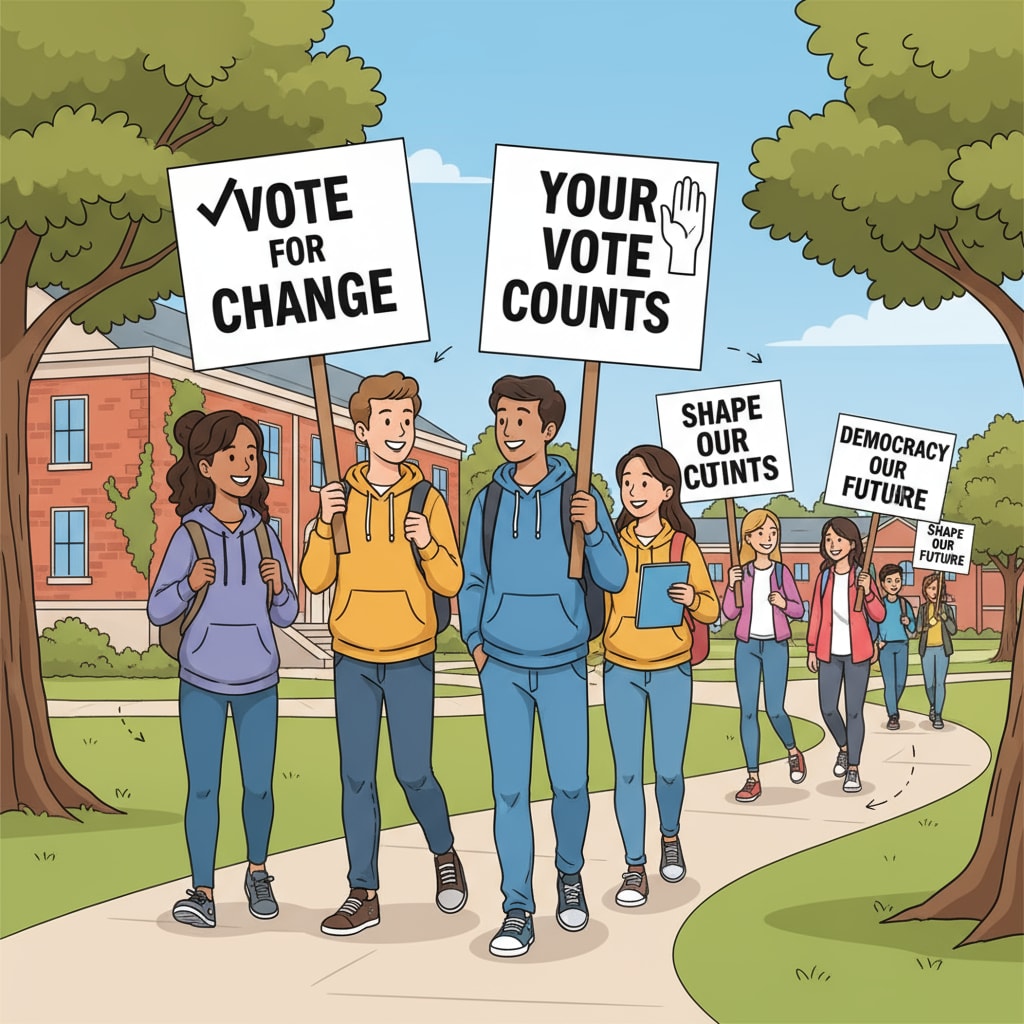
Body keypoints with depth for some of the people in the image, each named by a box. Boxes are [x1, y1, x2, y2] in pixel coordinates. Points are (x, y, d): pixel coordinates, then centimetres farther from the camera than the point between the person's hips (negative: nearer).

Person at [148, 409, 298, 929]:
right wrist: (190, 584, -20)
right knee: (203, 787, -4)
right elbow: (158, 610, -3)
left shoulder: (264, 534, 3)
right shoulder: (190, 535, -5)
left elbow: (285, 615, 8)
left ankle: (257, 873, 29)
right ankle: (203, 892, 5)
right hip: (202, 681, -2)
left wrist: (278, 585, -13)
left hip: (258, 682, 2)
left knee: (259, 786, 7)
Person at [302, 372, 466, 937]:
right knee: (356, 778, 4)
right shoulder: (342, 497, 3)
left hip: (410, 657, -2)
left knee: (413, 773, 0)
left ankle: (445, 856, 28)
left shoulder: (427, 499, -1)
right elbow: (315, 580, 0)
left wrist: (428, 544, -20)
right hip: (353, 657, 2)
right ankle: (363, 895, 13)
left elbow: (451, 583, -2)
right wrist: (325, 525, -14)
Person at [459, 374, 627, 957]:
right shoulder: (489, 501, 4)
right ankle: (518, 911, 10)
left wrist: (595, 530, -22)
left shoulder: (578, 498, -3)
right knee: (509, 789, 1)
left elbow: (614, 579, -5)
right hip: (502, 666, 2)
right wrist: (475, 641, 2)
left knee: (569, 784, 6)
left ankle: (571, 876, 33)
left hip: (563, 665, -1)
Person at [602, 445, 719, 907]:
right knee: (627, 771, 0)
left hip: (672, 671, -1)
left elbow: (711, 610, 2)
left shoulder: (683, 546, -2)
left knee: (668, 770, 3)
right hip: (621, 671, 1)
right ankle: (635, 868, 10)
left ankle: (670, 836, 33)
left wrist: (692, 598, -20)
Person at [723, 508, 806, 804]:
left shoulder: (782, 572, 0)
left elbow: (799, 610, 5)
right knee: (747, 711, -1)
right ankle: (753, 779, 4)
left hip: (776, 646, -1)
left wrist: (783, 604, -15)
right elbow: (729, 613, -1)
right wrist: (731, 585, -15)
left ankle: (794, 753, 28)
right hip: (747, 647, 2)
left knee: (775, 710, -4)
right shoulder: (742, 572, 3)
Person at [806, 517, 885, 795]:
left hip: (857, 653, -2)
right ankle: (843, 748, 32)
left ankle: (854, 768, 9)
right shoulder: (823, 577, 2)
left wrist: (868, 591, -20)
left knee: (854, 711, 0)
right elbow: (816, 615, 8)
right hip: (829, 653, 3)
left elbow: (879, 616, -4)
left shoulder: (862, 576, -4)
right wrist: (811, 650, 8)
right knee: (827, 709, 4)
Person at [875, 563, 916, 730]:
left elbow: (912, 632, 10)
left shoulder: (904, 604, 5)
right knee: (890, 682, -8)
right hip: (885, 647, -3)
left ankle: (893, 707, 32)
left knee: (900, 682, 7)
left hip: (902, 647, 3)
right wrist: (877, 641, -16)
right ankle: (893, 716, -4)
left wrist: (908, 622, -11)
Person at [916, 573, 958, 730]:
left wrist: (944, 617, -21)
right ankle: (933, 706, 34)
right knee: (929, 683, 7)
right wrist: (928, 625, -16)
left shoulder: (946, 608, -1)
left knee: (940, 682, -7)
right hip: (927, 650, 2)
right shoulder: (923, 609, 3)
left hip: (942, 649, -1)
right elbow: (918, 630, 4)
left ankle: (938, 715, -3)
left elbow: (953, 630, -6)